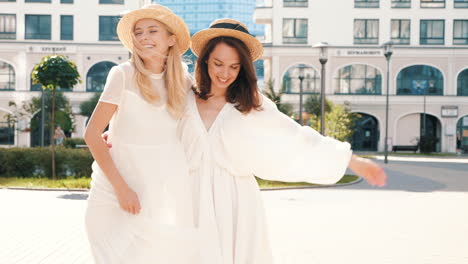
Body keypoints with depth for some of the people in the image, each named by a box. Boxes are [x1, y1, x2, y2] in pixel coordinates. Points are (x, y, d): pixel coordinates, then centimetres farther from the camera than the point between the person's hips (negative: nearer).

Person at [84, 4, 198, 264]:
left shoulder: (182, 82, 3)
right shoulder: (123, 75, -10)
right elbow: (92, 134, -12)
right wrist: (121, 187, -16)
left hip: (166, 194, 3)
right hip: (120, 191, -3)